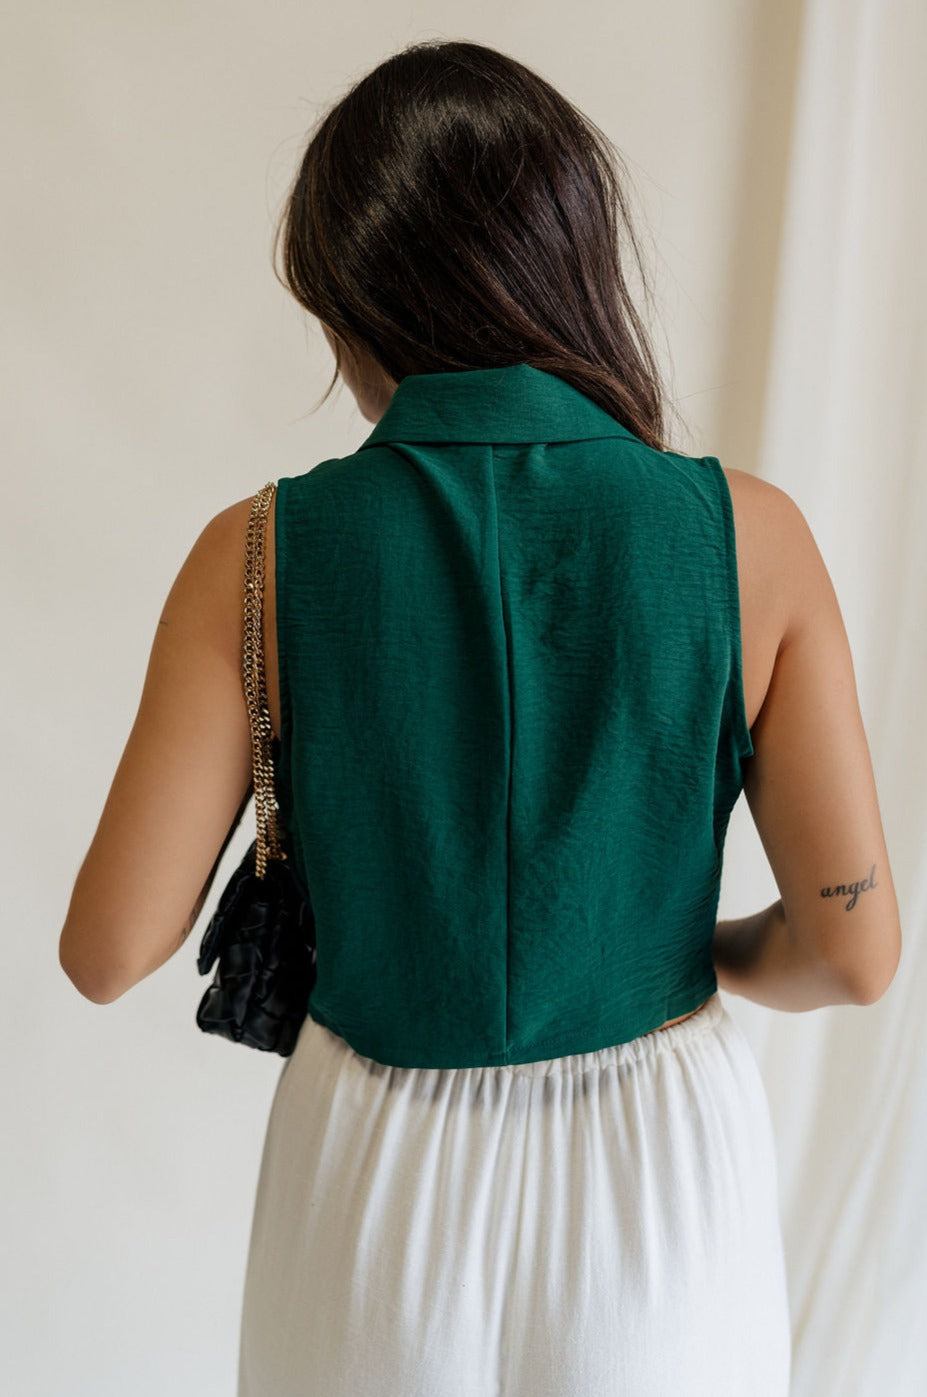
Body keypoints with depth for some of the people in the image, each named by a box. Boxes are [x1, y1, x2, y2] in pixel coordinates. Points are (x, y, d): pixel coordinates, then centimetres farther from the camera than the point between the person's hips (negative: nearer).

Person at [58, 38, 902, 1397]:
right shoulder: (751, 534, -15)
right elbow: (854, 948, -13)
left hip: (386, 1183, 0)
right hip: (661, 1170, 1)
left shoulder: (259, 556, -15)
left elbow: (109, 951, -13)